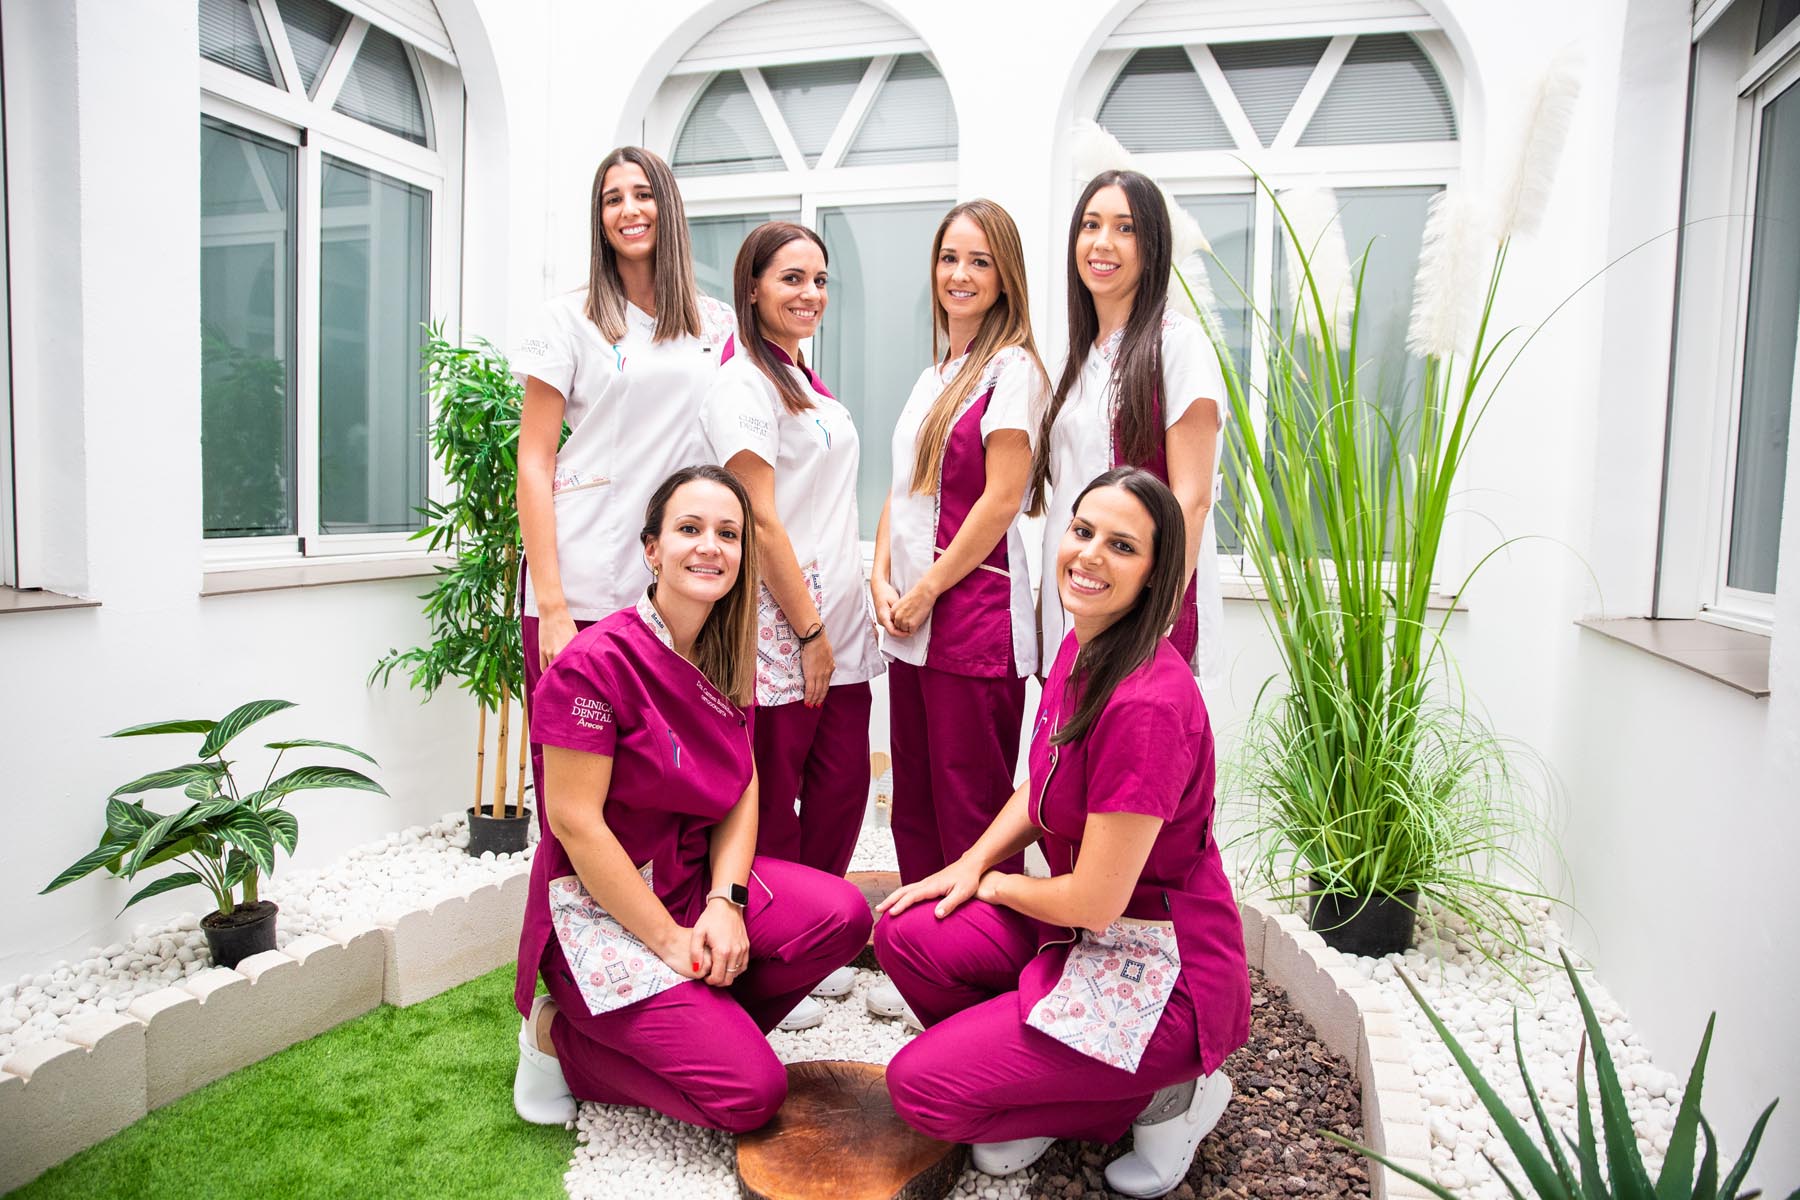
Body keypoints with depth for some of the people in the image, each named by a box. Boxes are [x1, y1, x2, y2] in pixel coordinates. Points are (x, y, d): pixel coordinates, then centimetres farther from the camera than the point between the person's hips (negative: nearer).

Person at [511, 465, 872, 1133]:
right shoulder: (596, 662, -20)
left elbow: (743, 786, 4)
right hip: (601, 908, -7)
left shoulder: (726, 658, 4)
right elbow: (574, 822, -20)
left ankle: (697, 1029, 2)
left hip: (698, 879, 7)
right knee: (752, 1092, -15)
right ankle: (565, 1040, 5)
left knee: (843, 916, -16)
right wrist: (669, 940, -16)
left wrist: (726, 901, -12)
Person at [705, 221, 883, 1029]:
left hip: (837, 621, 8)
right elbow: (761, 520, -15)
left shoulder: (805, 381, 18)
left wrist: (839, 621, 16)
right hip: (778, 629, -8)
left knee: (841, 788, 11)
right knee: (774, 803, 2)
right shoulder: (743, 383, -9)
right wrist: (808, 631, -14)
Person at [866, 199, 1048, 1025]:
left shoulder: (1012, 368, -7)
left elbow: (1000, 501, -14)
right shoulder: (935, 374, 18)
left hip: (976, 621, -8)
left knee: (972, 810, 0)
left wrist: (925, 591, -11)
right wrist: (882, 579, 3)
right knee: (916, 804, 14)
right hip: (911, 622, 8)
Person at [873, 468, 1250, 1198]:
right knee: (905, 933, -3)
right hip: (1080, 927, 8)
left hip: (1159, 968, -8)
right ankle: (1033, 1093, 13)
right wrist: (972, 863, 0)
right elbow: (1042, 785, 15)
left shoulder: (1148, 706, -29)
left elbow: (1094, 901, -24)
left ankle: (1161, 1096, 4)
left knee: (918, 1085, -8)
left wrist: (997, 884, -5)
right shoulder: (1080, 647, 0)